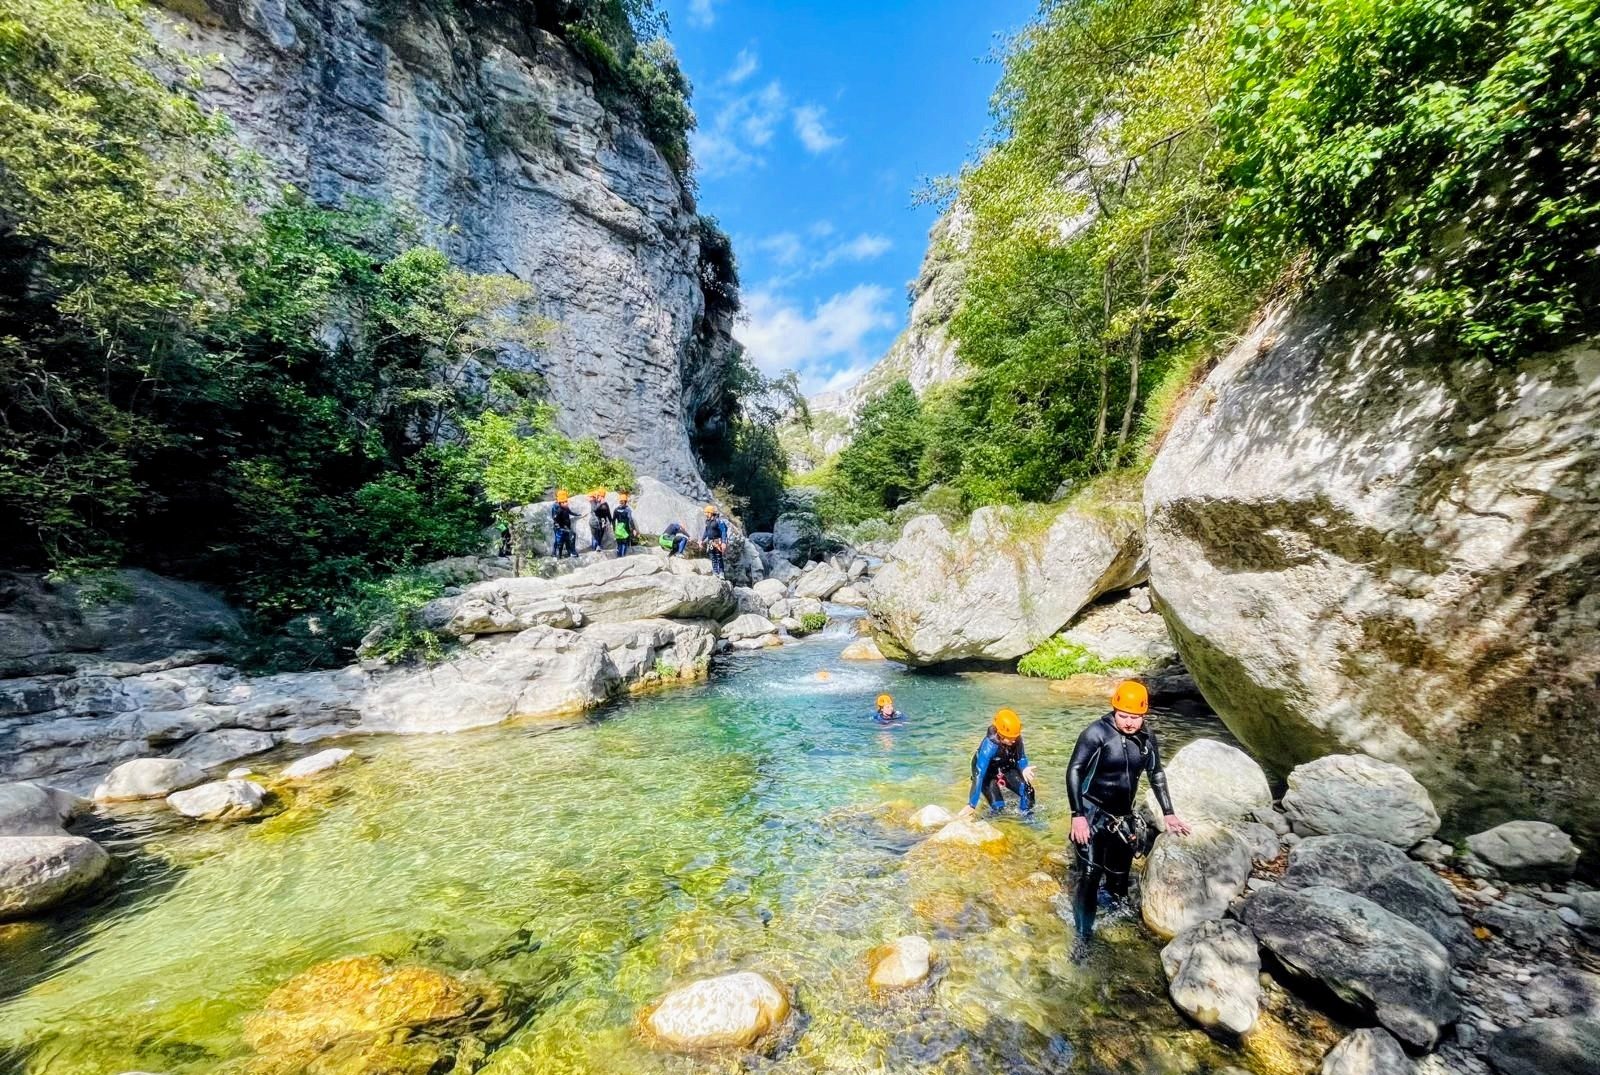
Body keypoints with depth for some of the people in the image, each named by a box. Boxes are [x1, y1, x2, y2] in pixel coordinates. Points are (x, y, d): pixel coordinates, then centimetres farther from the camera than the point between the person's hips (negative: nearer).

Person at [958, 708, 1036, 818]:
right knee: (998, 807, -19)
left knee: (1027, 790, -17)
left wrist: (1024, 768, -31)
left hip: (1006, 768, 4)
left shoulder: (1016, 738, -24)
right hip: (988, 773, -4)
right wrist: (972, 804, -45)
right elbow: (979, 774, -42)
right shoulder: (989, 745, -39)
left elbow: (1021, 758, -5)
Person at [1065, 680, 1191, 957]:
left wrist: (1168, 813, 14)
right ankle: (1083, 935, 5)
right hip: (1093, 813, -5)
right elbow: (1074, 771, -20)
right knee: (1089, 874, -8)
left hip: (1123, 817, 6)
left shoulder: (1147, 738, -2)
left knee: (1119, 874, 15)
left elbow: (1157, 774, 14)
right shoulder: (1097, 733, -20)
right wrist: (1078, 815, -24)